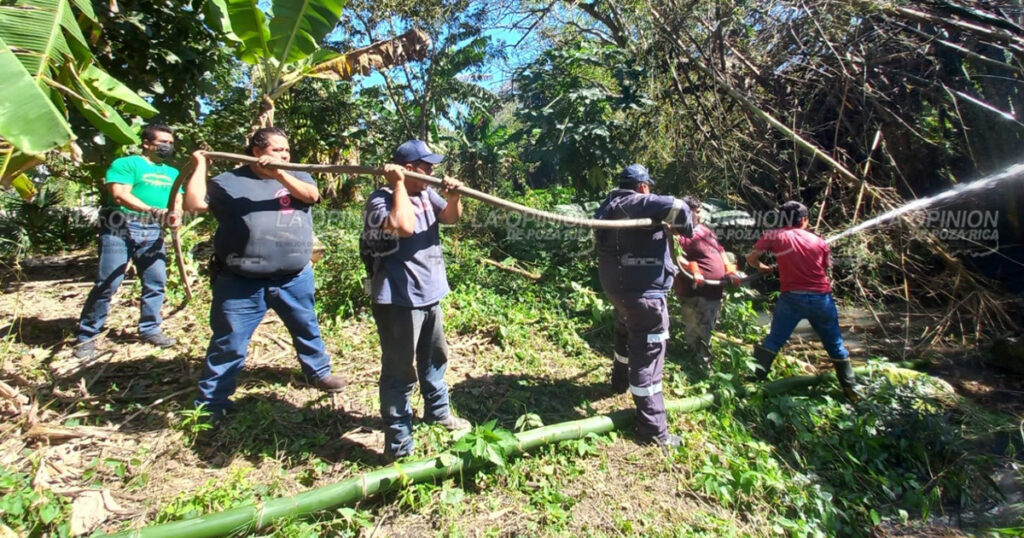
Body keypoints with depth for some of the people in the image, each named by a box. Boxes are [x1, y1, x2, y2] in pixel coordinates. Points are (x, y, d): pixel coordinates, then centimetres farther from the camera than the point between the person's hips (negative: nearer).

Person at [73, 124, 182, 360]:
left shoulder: (173, 173, 19)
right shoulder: (125, 164, 0)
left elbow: (177, 202, 12)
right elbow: (120, 196, -14)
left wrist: (175, 216, -12)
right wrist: (154, 211, -28)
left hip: (153, 232, 6)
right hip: (120, 228, -5)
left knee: (157, 281, 5)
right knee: (107, 283, -4)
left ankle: (149, 329, 19)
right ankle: (85, 336, 8)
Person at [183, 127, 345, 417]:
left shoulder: (296, 177, 9)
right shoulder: (228, 181, 5)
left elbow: (311, 195, -11)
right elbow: (194, 204, -4)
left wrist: (280, 174, -22)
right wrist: (200, 166, 0)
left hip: (295, 278, 2)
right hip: (240, 282, -2)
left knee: (307, 330, 19)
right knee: (229, 344, 6)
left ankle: (319, 372, 41)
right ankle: (210, 403, 22)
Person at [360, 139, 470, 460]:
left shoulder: (425, 193, 6)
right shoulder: (380, 199, -17)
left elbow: (450, 217, 7)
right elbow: (404, 226, -35)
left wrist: (454, 196, -13)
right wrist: (399, 185, -24)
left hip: (429, 294, 9)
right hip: (398, 300, -9)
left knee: (435, 357, 24)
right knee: (400, 373, 0)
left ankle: (438, 412, 46)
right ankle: (398, 446, 14)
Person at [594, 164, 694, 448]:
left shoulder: (606, 208, 11)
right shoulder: (639, 203, -14)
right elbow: (677, 208, -28)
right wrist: (687, 229, -5)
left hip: (617, 286, 9)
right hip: (643, 291, -9)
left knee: (626, 335, 32)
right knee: (648, 354, -4)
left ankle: (620, 380, 55)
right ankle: (652, 429, 2)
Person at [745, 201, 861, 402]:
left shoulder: (773, 236, 0)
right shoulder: (819, 241, 8)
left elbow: (751, 258, -2)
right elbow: (827, 267, 14)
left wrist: (765, 268, 17)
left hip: (792, 297, -2)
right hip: (821, 298, 2)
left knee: (773, 340, 6)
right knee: (835, 345, 15)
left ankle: (754, 378, -1)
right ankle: (850, 388, 23)